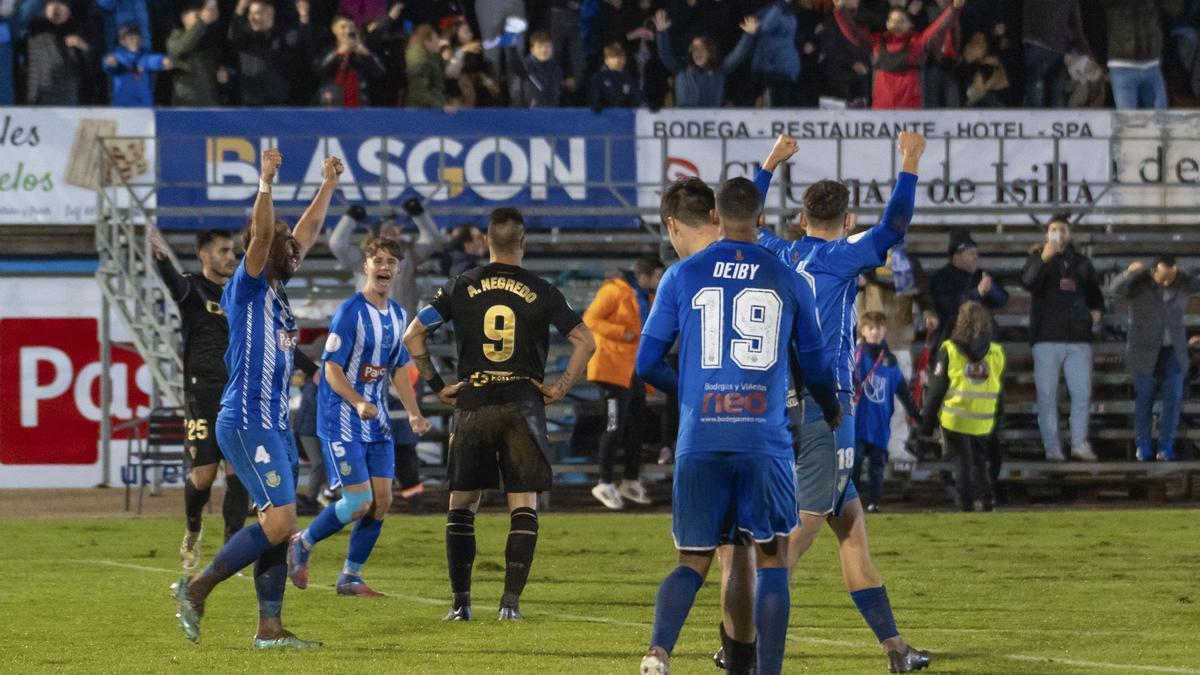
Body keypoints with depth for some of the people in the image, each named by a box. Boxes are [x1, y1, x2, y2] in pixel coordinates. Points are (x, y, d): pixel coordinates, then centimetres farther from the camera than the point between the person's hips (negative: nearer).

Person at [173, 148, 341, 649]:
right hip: (247, 421, -9)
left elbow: (307, 232, 26)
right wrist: (265, 184, -34)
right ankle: (197, 588, -6)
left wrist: (329, 185, 29)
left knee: (277, 526, 7)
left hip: (274, 423, 9)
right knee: (280, 520, -15)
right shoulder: (247, 287, -8)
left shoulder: (276, 287, 15)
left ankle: (270, 628, 8)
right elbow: (261, 235, -25)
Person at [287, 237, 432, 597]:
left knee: (382, 500, 1)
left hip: (377, 424, 7)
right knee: (359, 503, -12)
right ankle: (301, 544, 12)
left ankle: (350, 577, 13)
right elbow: (332, 368, -16)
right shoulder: (351, 311, -14)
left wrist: (414, 413, 6)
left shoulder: (398, 315, 10)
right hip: (342, 422, -7)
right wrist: (358, 403, -31)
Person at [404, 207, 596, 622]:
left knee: (462, 503, 9)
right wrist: (560, 389, 3)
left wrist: (436, 385, 7)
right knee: (523, 504, 4)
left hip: (472, 405, 1)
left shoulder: (461, 288, 3)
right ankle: (511, 601, -4)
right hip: (523, 404, -1)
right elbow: (584, 342, -3)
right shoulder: (540, 293, 1)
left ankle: (461, 602, 4)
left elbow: (413, 336, 1)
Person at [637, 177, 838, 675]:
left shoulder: (682, 277, 4)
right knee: (771, 561, 9)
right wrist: (832, 413, 37)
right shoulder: (788, 282, 6)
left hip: (700, 444, 1)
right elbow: (815, 367, 16)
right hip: (765, 442, -1)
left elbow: (647, 364, 9)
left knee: (693, 563, 9)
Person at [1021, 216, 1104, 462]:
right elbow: (1028, 282, -19)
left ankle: (1080, 444, 9)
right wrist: (1043, 259, -35)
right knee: (1047, 395, -2)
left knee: (1082, 393, 0)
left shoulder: (1081, 263, 14)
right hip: (1047, 338, -3)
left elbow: (1094, 292, 26)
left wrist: (1097, 310, 3)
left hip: (1078, 339, 3)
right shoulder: (1039, 259, 3)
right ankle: (1052, 447, 2)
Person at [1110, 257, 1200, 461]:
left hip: (1173, 351, 2)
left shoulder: (1181, 284, 2)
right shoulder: (1138, 283, -8)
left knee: (1173, 398, -4)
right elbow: (1116, 289, -23)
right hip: (1145, 350, -2)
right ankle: (1143, 445, 10)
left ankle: (1166, 446, 1)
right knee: (1144, 399, 0)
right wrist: (1129, 273, -41)